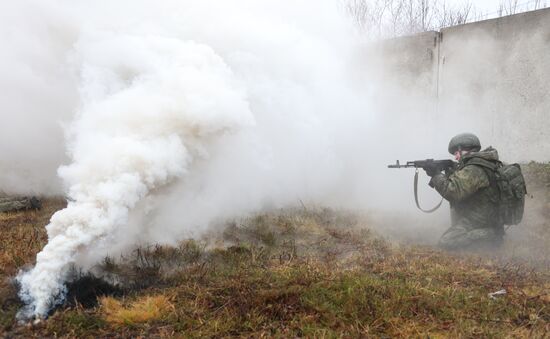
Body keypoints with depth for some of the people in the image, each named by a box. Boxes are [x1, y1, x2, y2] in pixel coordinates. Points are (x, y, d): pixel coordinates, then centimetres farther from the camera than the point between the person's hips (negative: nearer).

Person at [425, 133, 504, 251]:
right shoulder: (481, 163, 11)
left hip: (479, 222, -10)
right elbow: (461, 187, 16)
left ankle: (488, 237, -10)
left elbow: (453, 192, -25)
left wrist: (436, 175, -15)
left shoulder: (473, 170, -21)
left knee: (446, 242, -17)